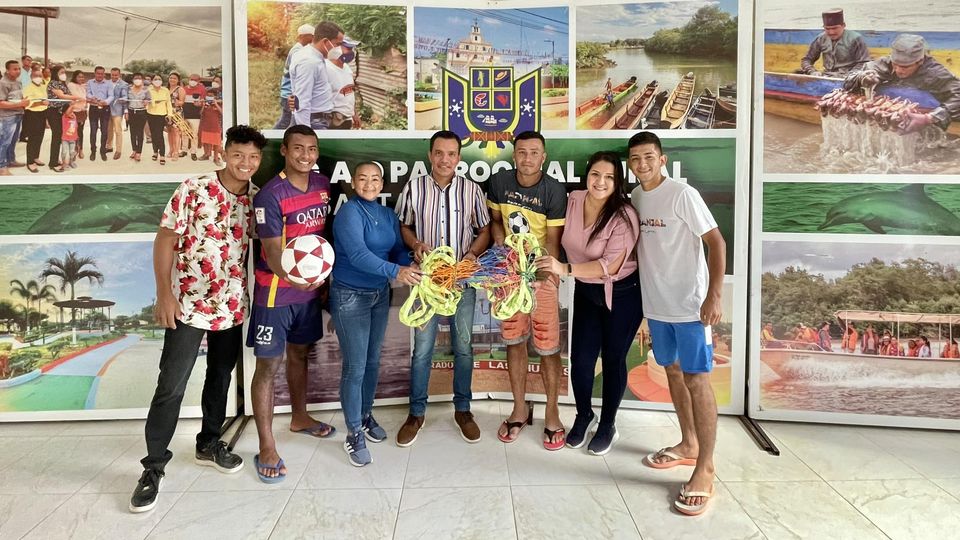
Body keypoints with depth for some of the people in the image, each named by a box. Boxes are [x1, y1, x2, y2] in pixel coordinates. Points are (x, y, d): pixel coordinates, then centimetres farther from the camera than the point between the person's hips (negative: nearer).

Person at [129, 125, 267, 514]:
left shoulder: (257, 199, 1)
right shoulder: (194, 189, -11)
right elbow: (165, 240, -9)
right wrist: (164, 294, -14)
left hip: (233, 305, 5)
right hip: (188, 303, -4)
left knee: (221, 377, 17)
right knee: (171, 386, -1)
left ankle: (209, 443, 36)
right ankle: (153, 467, 13)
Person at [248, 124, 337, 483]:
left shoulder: (323, 185, 2)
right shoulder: (271, 195, -19)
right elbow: (272, 252, -22)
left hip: (310, 289, 6)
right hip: (275, 294, -6)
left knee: (299, 354, 22)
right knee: (268, 365, 2)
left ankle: (300, 417, 42)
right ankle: (267, 448, 12)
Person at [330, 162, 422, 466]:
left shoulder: (388, 215, 7)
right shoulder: (349, 212, -16)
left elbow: (398, 249, 3)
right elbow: (357, 254, -30)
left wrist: (411, 268, -19)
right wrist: (395, 271, -41)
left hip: (380, 294, 7)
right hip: (350, 296, -7)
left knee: (373, 361, 17)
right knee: (355, 367, -4)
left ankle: (365, 415, 35)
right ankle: (354, 434, 9)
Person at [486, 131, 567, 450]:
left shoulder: (554, 191, -15)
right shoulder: (499, 182, -4)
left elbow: (553, 241, -14)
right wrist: (499, 241, -9)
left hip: (542, 272, -3)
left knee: (547, 346, 1)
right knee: (514, 341, 11)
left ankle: (552, 413, 18)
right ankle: (520, 409, 27)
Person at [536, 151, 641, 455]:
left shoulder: (624, 216, -22)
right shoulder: (572, 201, -7)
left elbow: (611, 265, -29)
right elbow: (562, 238, 10)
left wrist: (566, 269, -36)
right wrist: (553, 267, -6)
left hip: (621, 295, -4)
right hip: (586, 292, 4)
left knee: (613, 360, 9)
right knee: (580, 360, 4)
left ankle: (608, 425, 30)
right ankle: (584, 415, 32)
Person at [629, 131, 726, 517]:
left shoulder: (683, 195, -13)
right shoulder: (634, 198, 7)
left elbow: (716, 242, -14)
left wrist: (714, 296, -22)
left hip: (690, 304, -7)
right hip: (655, 304, 7)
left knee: (696, 380, -4)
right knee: (673, 372, 17)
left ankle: (705, 470, 5)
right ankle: (688, 444, 34)